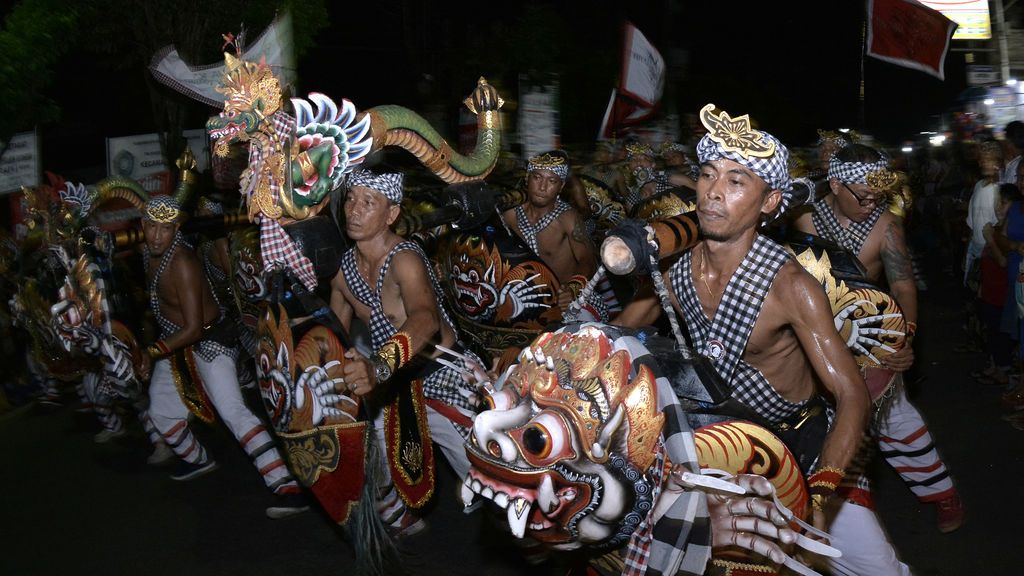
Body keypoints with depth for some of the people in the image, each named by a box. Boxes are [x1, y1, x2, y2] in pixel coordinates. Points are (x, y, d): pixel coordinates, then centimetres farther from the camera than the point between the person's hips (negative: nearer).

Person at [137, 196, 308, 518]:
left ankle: (286, 487, -29)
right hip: (175, 342, 9)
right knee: (160, 411, 16)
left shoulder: (182, 263, -27)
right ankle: (197, 460, 44)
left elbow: (194, 329, -28)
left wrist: (151, 353, -24)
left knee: (233, 410, -22)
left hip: (207, 340, -9)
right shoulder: (147, 253, -1)